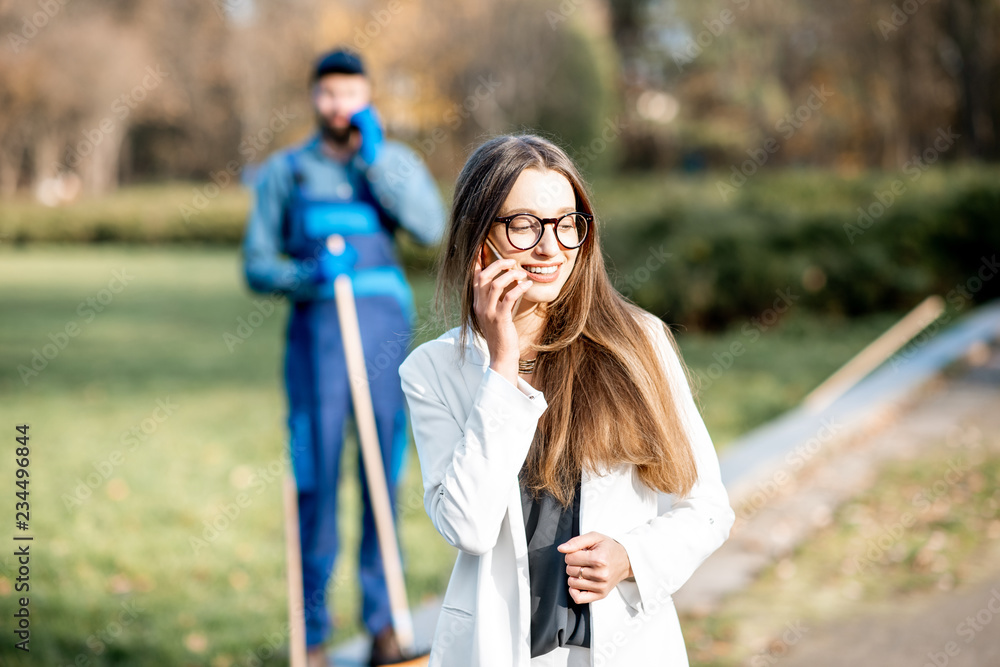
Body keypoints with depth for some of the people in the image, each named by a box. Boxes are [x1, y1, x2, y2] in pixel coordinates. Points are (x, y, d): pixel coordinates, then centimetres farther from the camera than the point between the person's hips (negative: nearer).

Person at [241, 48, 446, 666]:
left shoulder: (397, 161, 10)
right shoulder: (285, 170, 10)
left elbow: (431, 226, -9)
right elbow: (258, 264, 7)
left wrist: (373, 156, -12)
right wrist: (308, 276, -13)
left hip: (384, 330, 1)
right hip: (316, 330, -1)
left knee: (384, 477, 2)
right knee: (317, 480, -3)